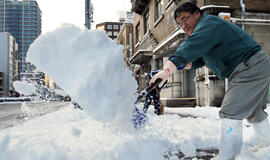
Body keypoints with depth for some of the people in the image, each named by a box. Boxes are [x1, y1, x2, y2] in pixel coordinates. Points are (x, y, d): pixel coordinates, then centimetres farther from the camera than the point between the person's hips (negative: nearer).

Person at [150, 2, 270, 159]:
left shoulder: (209, 22, -16)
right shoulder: (205, 28, 17)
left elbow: (193, 46, -35)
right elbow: (201, 58, 14)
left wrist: (168, 69, -44)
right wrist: (189, 64, -9)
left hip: (251, 68, -11)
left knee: (231, 113, -15)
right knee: (254, 110, 25)